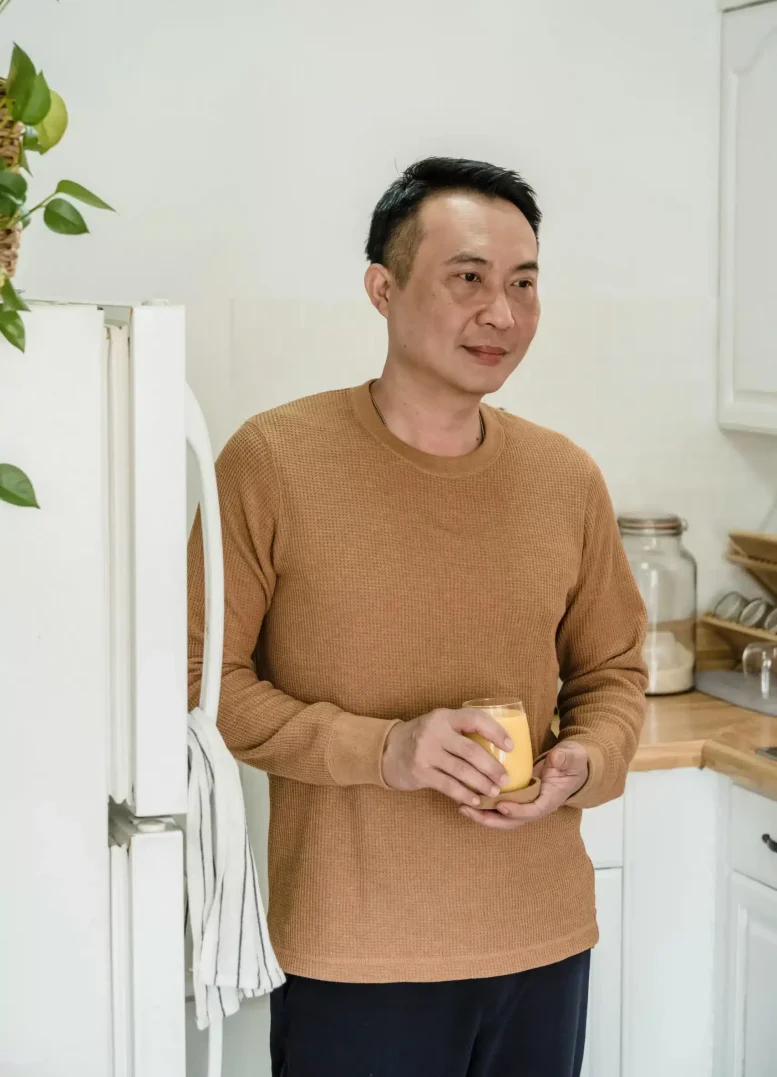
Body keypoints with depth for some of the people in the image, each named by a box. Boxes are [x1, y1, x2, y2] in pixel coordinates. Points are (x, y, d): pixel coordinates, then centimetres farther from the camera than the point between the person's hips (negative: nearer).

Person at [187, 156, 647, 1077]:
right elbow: (202, 674, -7)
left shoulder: (567, 478, 3)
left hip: (545, 945, 4)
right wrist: (379, 748, -18)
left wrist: (583, 765, -7)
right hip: (352, 956, -4)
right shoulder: (274, 459, -9)